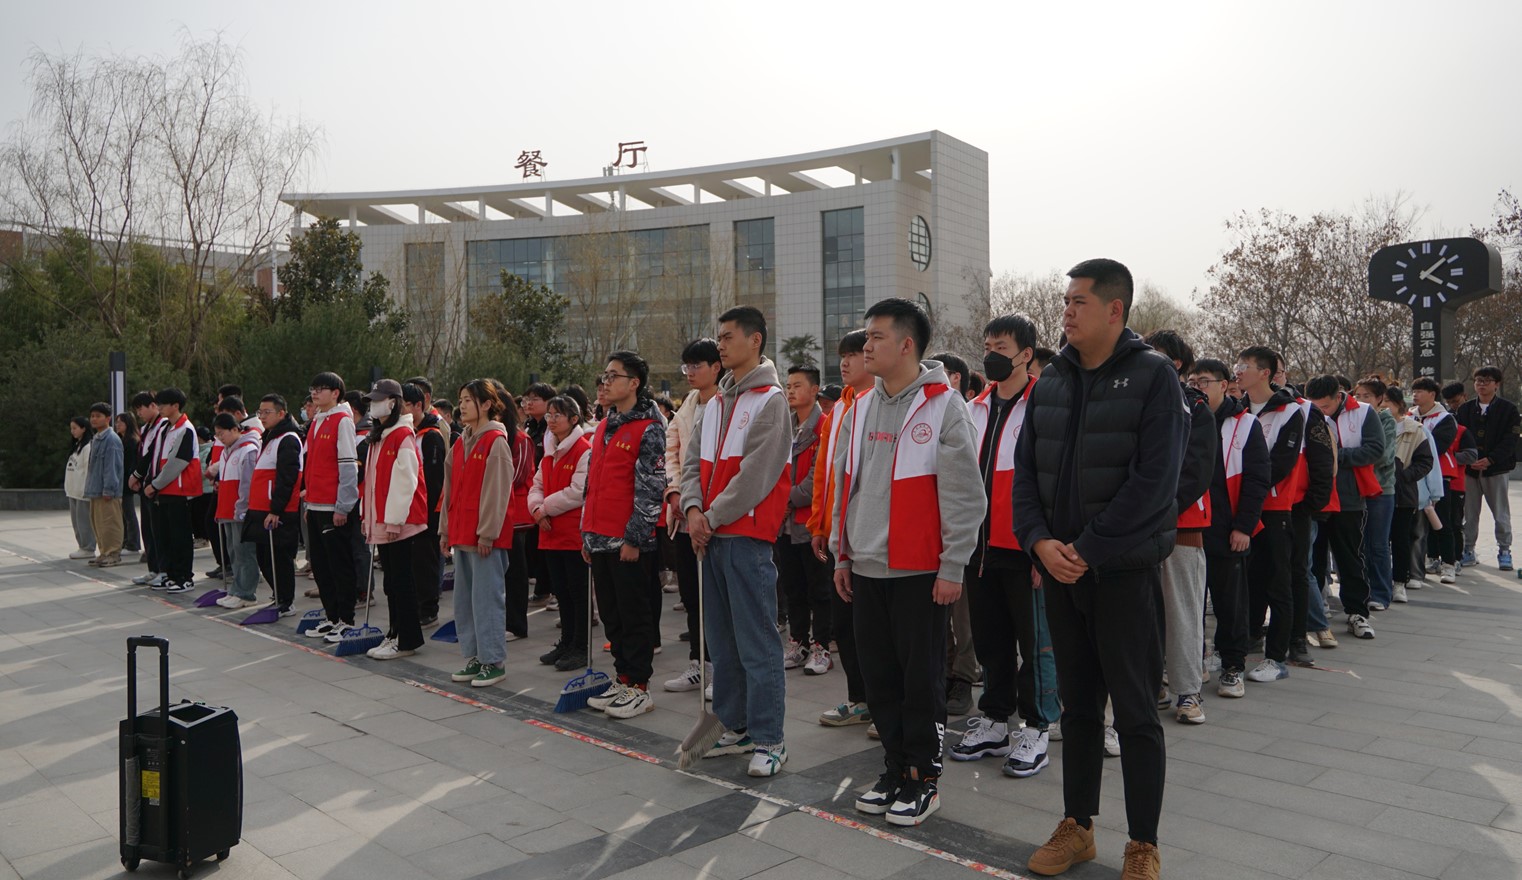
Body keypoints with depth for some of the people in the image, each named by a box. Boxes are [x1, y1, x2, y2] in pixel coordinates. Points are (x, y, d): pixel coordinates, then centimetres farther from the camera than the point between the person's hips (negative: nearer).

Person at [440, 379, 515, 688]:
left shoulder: (496, 441, -10)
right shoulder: (461, 442, 15)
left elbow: (497, 491, -15)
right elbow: (451, 489, 18)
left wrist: (487, 533, -16)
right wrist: (446, 529, 15)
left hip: (486, 536, -9)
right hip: (462, 533, 9)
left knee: (487, 597, -4)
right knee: (464, 599, 12)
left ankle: (493, 662, 4)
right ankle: (475, 658, 22)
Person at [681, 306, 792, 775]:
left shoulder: (770, 399, -8)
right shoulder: (716, 402, 16)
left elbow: (756, 473, -15)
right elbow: (694, 460, 15)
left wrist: (714, 517, -11)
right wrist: (693, 508, -2)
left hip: (747, 535, -8)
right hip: (711, 536, 8)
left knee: (757, 643, -4)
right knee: (722, 639, 14)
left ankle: (769, 739, 5)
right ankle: (736, 727, 25)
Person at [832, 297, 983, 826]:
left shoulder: (944, 407, -9)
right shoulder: (861, 409, 11)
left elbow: (965, 496, -11)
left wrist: (952, 567, -12)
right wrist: (842, 553, 14)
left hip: (921, 570, -6)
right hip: (866, 568, 6)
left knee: (922, 678, 3)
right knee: (879, 676, 12)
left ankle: (924, 778, 17)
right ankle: (895, 769, 26)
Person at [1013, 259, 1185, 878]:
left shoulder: (1153, 376, -7)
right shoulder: (1051, 381, 9)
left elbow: (1154, 480, -16)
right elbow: (1025, 470, 8)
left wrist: (1087, 549, -17)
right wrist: (1040, 540, -8)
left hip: (1124, 571, -5)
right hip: (1059, 570, 5)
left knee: (1136, 712, 5)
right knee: (1078, 704, 15)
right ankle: (1077, 826, 28)